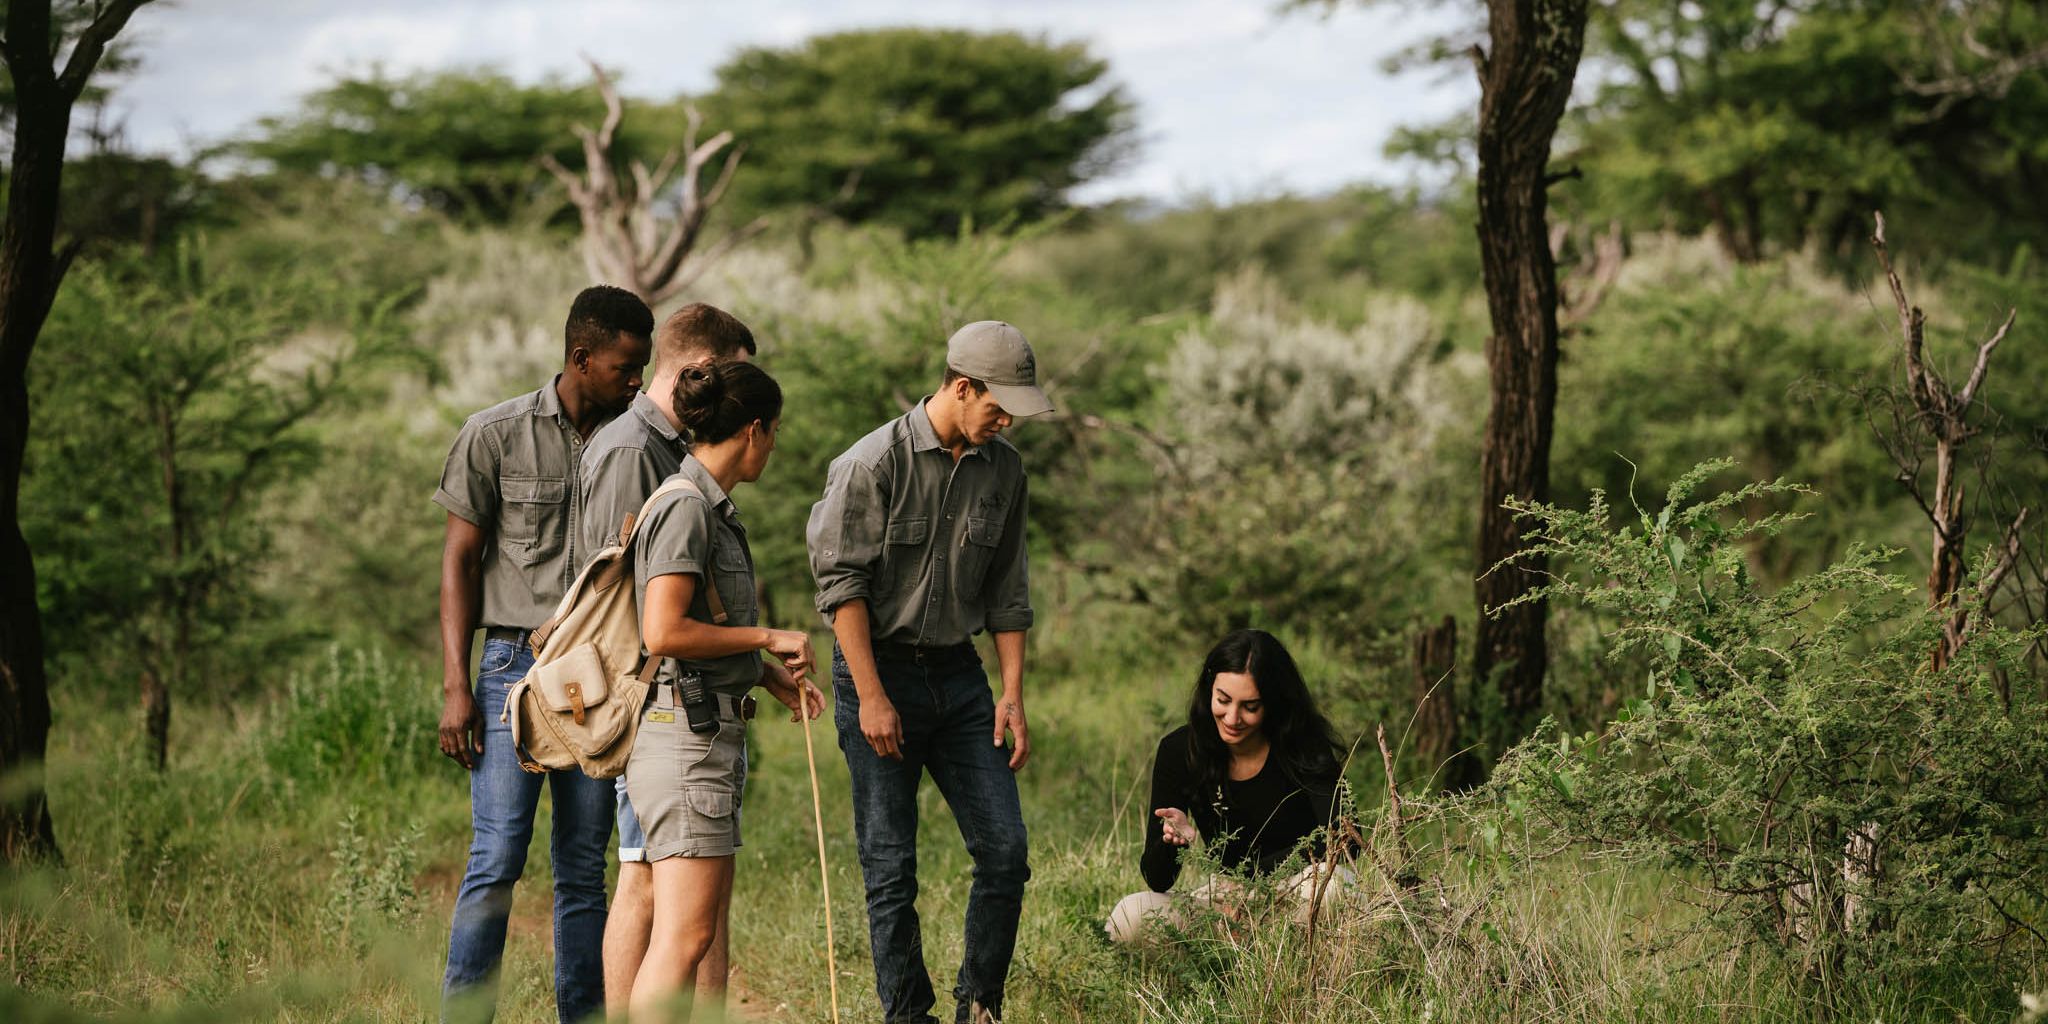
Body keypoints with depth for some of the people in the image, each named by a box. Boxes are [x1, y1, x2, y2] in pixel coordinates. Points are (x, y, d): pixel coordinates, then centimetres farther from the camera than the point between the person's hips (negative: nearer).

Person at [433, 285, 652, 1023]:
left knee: (584, 866, 6)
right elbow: (460, 560, 2)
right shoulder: (496, 435, 0)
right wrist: (455, 685, -5)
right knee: (498, 856, -9)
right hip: (517, 664, -3)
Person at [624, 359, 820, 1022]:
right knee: (684, 935, -13)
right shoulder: (686, 507, -14)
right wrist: (768, 637, -13)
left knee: (704, 934, 10)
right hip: (686, 735, -10)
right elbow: (664, 633, -24)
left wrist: (779, 678, 11)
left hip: (712, 733, 10)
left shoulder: (714, 508, 17)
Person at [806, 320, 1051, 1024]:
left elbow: (1007, 592, 12)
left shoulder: (1003, 469, 5)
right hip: (879, 670, -5)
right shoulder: (873, 463, -11)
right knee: (890, 868, -1)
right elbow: (841, 584, -12)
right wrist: (871, 697, -15)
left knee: (1005, 853, -1)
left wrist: (1013, 694, 6)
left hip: (958, 676, 5)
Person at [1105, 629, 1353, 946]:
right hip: (1228, 901, 3)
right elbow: (1157, 881, -7)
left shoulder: (1304, 747, -14)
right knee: (1129, 916, -25)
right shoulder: (1179, 750, -8)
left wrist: (1245, 873, -24)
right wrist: (1172, 839, -31)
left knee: (1328, 881, -39)